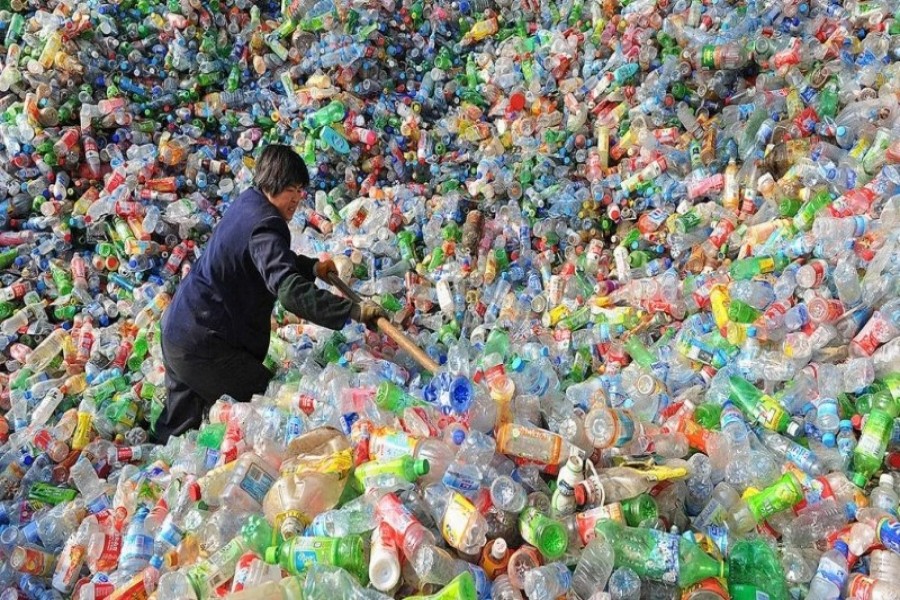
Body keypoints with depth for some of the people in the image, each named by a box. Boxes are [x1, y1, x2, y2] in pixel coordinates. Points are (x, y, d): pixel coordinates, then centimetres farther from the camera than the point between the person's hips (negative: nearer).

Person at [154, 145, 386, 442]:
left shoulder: (248, 203, 7)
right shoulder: (265, 226, -24)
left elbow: (272, 259, 24)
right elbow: (289, 290, -39)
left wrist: (313, 267, 12)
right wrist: (353, 311, -42)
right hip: (204, 344, -10)